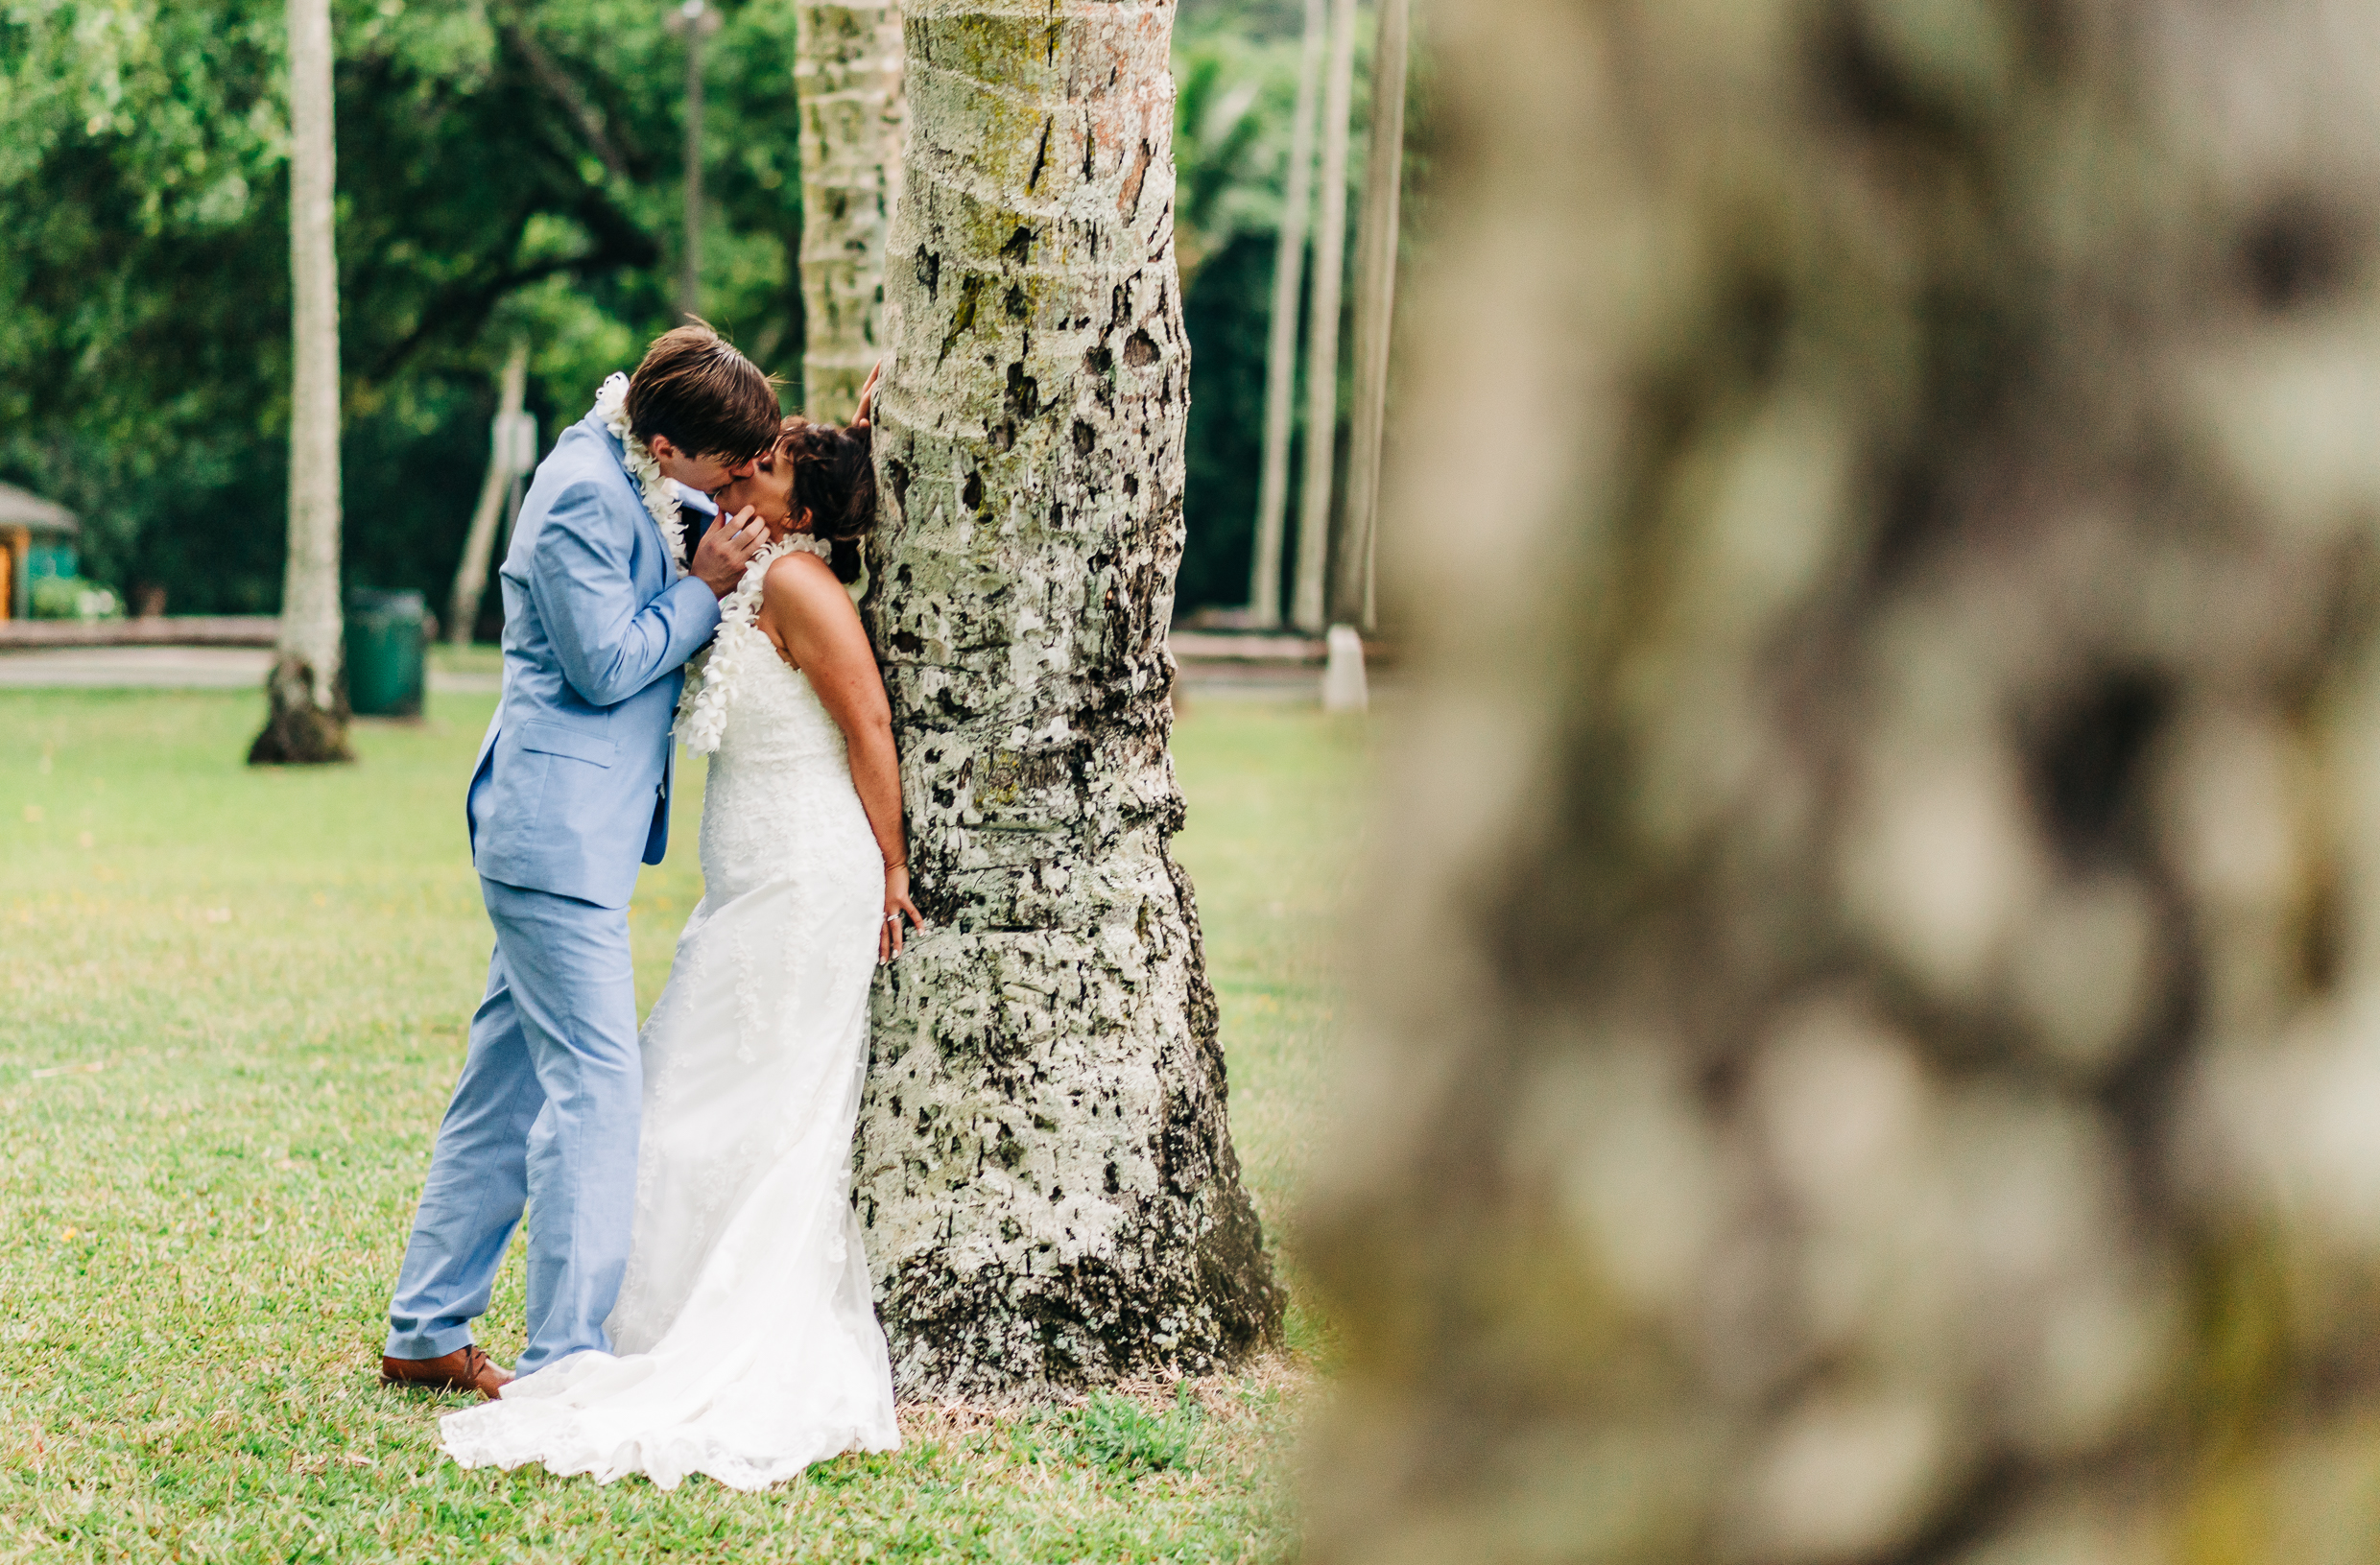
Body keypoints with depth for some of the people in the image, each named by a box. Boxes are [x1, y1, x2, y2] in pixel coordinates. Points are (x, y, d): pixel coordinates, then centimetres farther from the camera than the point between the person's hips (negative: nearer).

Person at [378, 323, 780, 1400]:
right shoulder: (584, 493, -18)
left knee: (510, 1082, 14)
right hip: (560, 833, -10)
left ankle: (424, 1333, 20)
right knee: (597, 1083, -9)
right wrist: (705, 588, -10)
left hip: (551, 829, 10)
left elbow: (651, 619, 21)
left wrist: (713, 563, 4)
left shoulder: (634, 477, 11)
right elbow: (607, 665, -18)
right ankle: (565, 1363, -8)